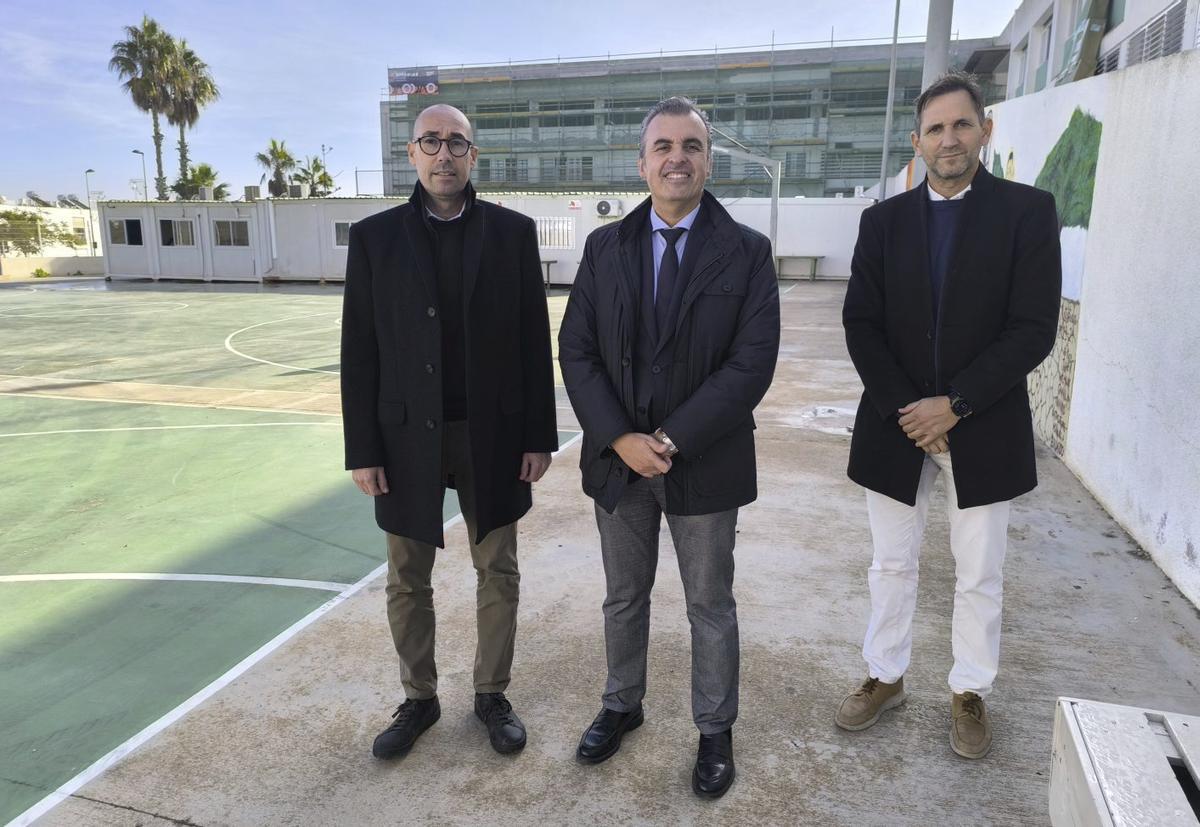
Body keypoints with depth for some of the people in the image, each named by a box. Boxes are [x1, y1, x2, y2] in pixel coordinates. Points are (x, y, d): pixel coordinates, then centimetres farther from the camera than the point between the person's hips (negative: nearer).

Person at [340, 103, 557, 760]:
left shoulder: (512, 232, 0)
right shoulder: (374, 237, 0)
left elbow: (534, 340, 0)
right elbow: (360, 352, 0)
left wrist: (539, 435, -3)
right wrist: (362, 450, -4)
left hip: (493, 435, 0)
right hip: (408, 436, 1)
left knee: (498, 573, 11)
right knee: (407, 582, 12)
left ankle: (491, 693, 31)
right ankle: (418, 699, 32)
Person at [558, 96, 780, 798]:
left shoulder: (747, 251, -6)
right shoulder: (605, 246, 2)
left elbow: (752, 363, -13)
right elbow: (577, 352, -2)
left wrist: (670, 440, -18)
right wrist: (620, 439, -13)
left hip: (704, 465, -2)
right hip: (618, 458, 3)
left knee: (711, 606, 14)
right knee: (625, 597, 19)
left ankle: (716, 730, 34)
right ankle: (623, 705, 42)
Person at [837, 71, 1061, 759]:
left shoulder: (1028, 211, -4)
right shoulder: (885, 220, 3)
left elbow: (1034, 330, -10)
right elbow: (861, 324, -2)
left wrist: (953, 404, -16)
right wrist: (906, 408, -11)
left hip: (983, 430, -2)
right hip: (896, 425, 2)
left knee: (980, 575, 11)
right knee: (892, 564, 14)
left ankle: (971, 693, 31)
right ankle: (886, 677, 32)